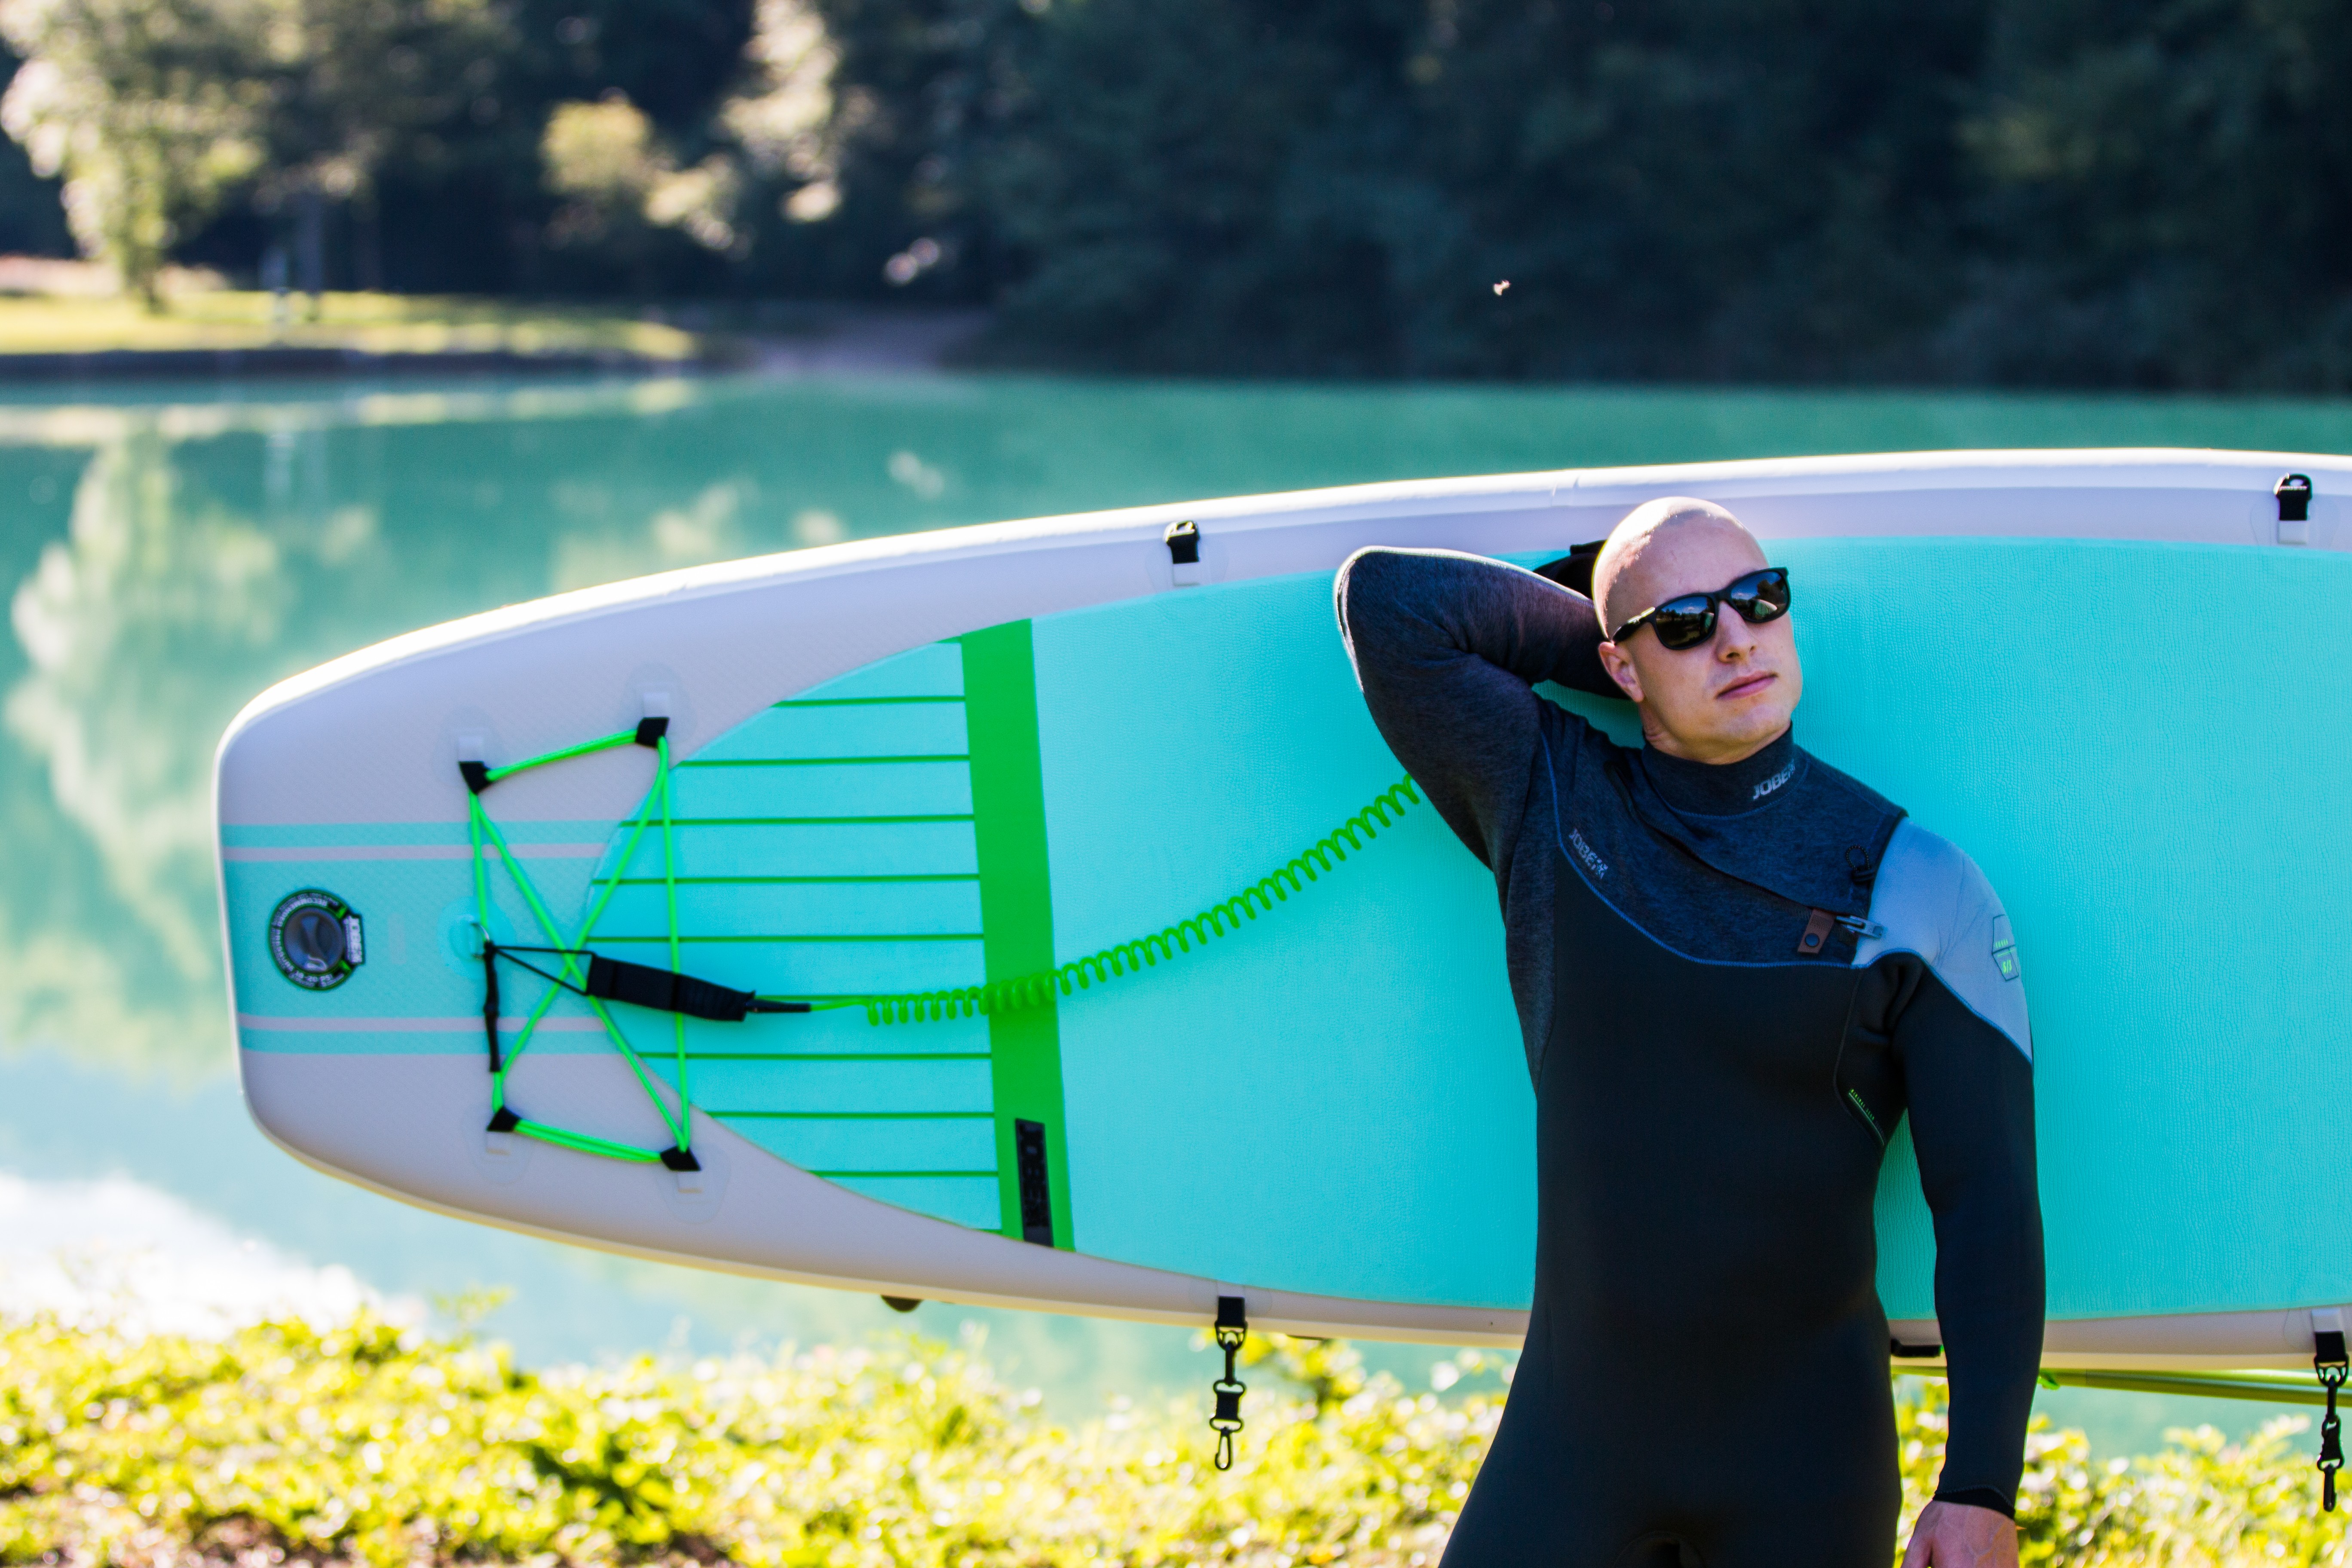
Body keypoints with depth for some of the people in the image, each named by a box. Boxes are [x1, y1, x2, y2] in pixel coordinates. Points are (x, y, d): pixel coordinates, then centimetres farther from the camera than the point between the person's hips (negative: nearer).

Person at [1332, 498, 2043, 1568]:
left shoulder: (1917, 887, -5)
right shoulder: (1548, 804, 2)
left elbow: (1988, 1208, -6)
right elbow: (1389, 599, -5)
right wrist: (1600, 648, 2)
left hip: (1805, 1454, -2)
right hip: (1572, 1435, 2)